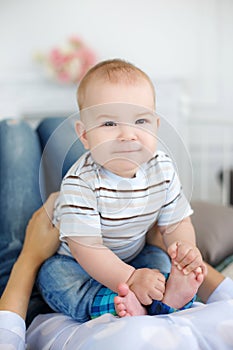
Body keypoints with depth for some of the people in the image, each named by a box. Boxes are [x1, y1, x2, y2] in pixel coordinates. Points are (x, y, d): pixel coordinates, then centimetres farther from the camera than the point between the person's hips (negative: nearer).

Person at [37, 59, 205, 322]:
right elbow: (85, 247, -33)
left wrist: (185, 248, -31)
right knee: (52, 276, -28)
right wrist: (130, 279, -42)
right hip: (76, 261, -4)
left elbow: (176, 222, -8)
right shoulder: (80, 182, -32)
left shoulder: (162, 169, -15)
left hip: (132, 256, 5)